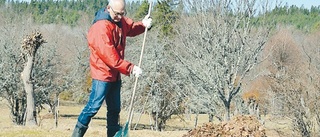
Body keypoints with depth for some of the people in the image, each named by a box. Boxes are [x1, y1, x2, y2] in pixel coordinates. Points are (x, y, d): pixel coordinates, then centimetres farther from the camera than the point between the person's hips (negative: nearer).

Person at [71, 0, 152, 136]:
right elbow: (108, 55, -26)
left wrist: (143, 24, 0)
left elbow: (131, 28, 23)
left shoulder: (120, 20, 5)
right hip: (102, 73, -9)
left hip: (115, 74, 9)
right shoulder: (101, 27, -23)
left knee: (115, 108, 13)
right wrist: (130, 68, -25)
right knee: (94, 106, -10)